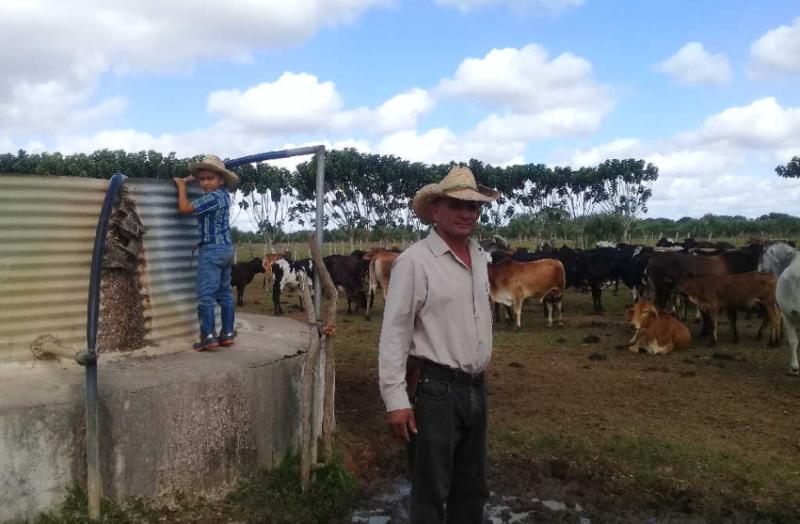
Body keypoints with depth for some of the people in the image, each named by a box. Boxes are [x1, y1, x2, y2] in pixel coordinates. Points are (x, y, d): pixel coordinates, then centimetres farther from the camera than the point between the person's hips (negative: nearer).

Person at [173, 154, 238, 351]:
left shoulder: (211, 197, -18)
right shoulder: (224, 194, 7)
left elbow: (184, 208, -16)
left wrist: (182, 185, -2)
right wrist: (193, 177, 20)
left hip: (211, 250, -9)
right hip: (227, 248, 9)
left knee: (206, 294, -7)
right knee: (225, 292, 10)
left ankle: (209, 336, -9)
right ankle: (228, 333, 15)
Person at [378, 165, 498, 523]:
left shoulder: (480, 258, 9)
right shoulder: (415, 261, -14)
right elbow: (394, 333, -15)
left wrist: (478, 379, 17)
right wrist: (396, 399, -18)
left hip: (476, 388, 7)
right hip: (434, 389, -7)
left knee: (472, 487, 19)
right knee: (431, 491, 6)